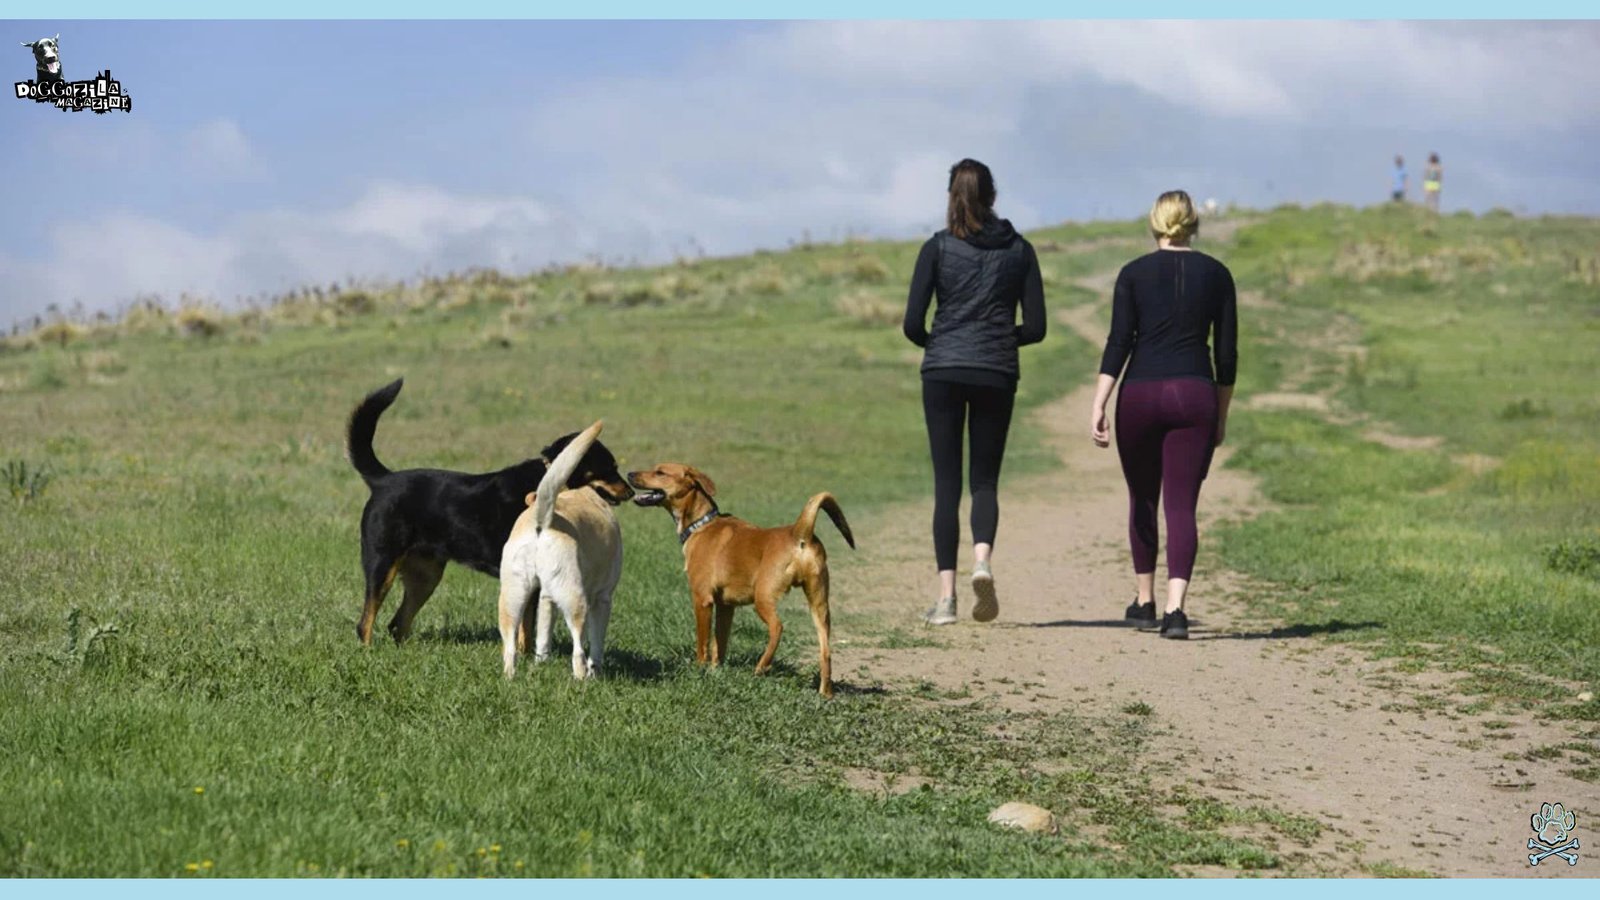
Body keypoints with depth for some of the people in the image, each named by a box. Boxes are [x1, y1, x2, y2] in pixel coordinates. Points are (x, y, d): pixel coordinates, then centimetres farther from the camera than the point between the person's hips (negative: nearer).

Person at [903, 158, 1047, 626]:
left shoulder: (938, 247, 0)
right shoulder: (1019, 249, 6)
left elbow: (913, 323, -4)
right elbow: (1035, 327, 4)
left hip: (943, 373, -1)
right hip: (997, 375, 1)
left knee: (946, 482, 4)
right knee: (984, 479, 10)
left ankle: (946, 595, -1)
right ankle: (982, 559, -19)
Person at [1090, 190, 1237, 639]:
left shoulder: (1134, 273, 1)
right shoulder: (1216, 275, 6)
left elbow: (1118, 342, -7)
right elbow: (1227, 352, 6)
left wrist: (1098, 405, -8)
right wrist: (1222, 415, 15)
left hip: (1140, 395, 0)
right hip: (1195, 396, 0)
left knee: (1143, 501, 17)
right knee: (1182, 506, -2)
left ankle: (1145, 602, 26)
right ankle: (1175, 608, -18)